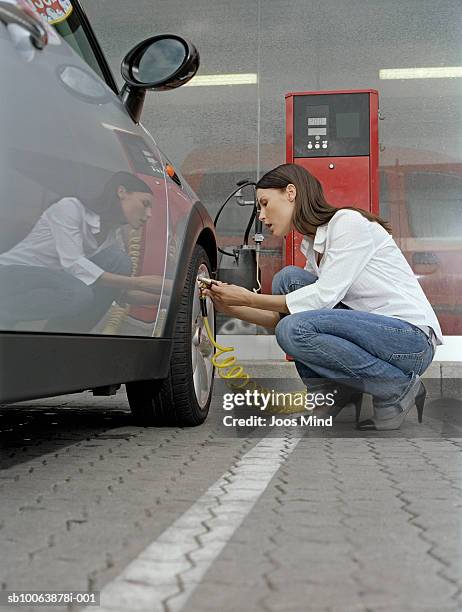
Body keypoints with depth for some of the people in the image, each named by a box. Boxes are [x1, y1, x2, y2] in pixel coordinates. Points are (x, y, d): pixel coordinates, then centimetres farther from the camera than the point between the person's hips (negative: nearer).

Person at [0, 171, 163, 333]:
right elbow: (72, 264, -29)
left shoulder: (114, 237, 4)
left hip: (47, 288, 7)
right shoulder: (70, 207, -18)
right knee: (78, 294, -36)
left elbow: (122, 292, 5)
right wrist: (137, 283, -31)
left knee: (117, 261, -13)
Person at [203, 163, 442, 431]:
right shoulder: (312, 245, 13)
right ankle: (329, 390, 2)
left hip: (412, 339, -8)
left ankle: (399, 387, -8)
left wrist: (249, 298, -12)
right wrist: (232, 307, 5)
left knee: (294, 331, -25)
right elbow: (284, 316, 15)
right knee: (288, 279, -2)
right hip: (370, 330, 8)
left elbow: (323, 297, -19)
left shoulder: (349, 221, -13)